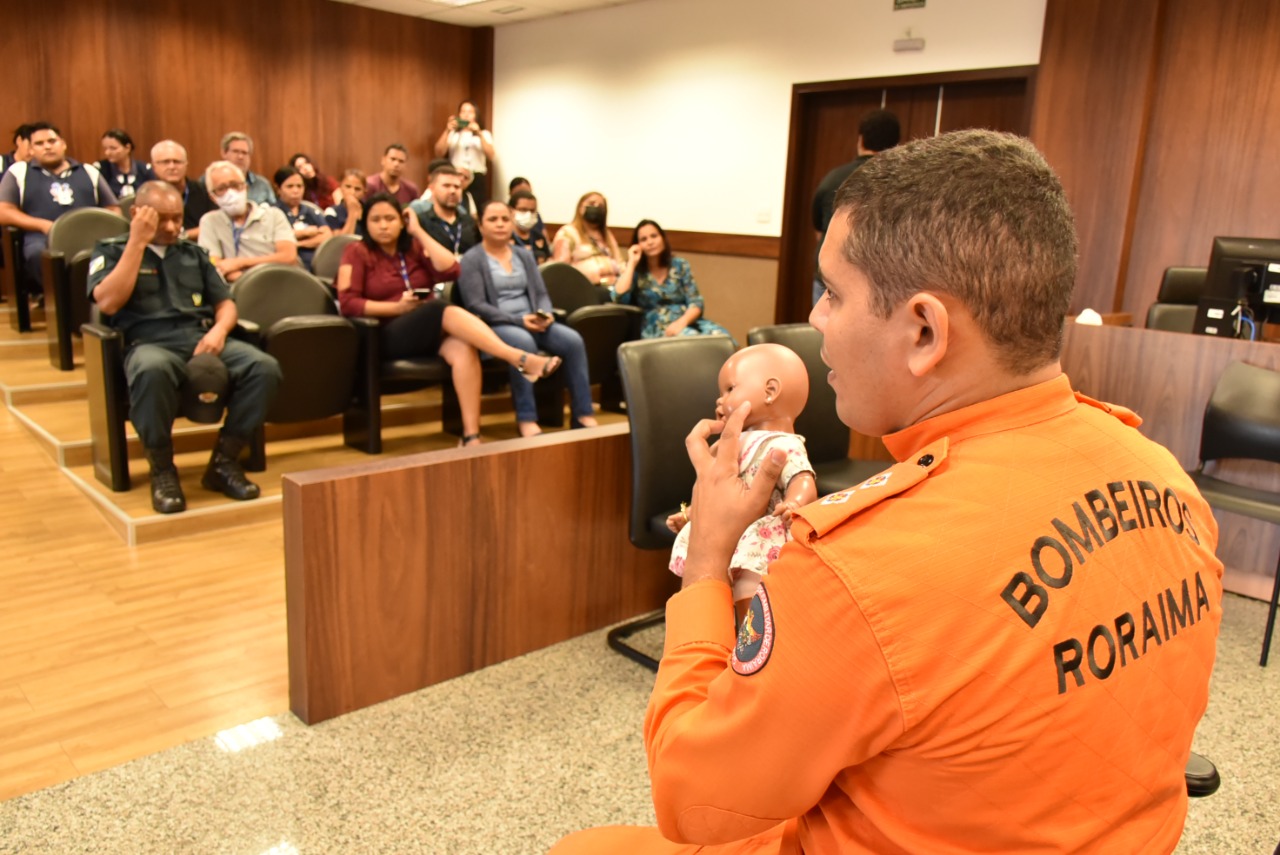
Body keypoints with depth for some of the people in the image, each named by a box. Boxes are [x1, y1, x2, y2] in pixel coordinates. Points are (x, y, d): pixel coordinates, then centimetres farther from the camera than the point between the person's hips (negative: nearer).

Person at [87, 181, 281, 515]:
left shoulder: (192, 253, 24)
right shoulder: (111, 250, 13)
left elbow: (225, 302, 20)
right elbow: (107, 303, -6)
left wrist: (219, 330, -5)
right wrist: (137, 242, -5)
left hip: (201, 339, 4)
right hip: (148, 343, -4)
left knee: (265, 368, -26)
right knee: (152, 370, -42)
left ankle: (224, 462, -13)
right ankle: (162, 470, -21)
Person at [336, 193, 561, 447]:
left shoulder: (414, 247, 16)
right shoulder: (357, 252, 5)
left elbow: (450, 271, -2)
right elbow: (348, 303, -6)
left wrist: (418, 232, 2)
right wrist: (398, 307, -13)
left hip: (432, 332, 4)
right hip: (388, 336, -4)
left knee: (463, 348, -33)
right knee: (444, 309, -34)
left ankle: (471, 435, -42)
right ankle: (521, 359, -41)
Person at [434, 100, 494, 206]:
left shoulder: (484, 134, 15)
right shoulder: (452, 134, 15)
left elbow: (491, 156, -3)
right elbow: (439, 153, 0)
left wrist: (479, 134, -13)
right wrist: (447, 131, -9)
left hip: (477, 179, 0)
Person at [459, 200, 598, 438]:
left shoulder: (524, 255, 18)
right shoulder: (472, 259, -1)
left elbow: (541, 294, 14)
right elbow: (476, 306, -10)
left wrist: (545, 314, -10)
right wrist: (518, 320, -19)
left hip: (530, 323, 6)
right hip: (494, 326, -5)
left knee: (573, 340, -21)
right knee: (523, 342, -39)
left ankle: (583, 414, -18)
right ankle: (526, 418, -34)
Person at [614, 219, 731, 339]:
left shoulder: (680, 265, 11)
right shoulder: (635, 270, 8)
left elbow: (696, 302, 5)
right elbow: (619, 298, -12)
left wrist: (681, 322, -17)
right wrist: (631, 263, -5)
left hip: (687, 321, 3)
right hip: (656, 327, -3)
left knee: (721, 336, -29)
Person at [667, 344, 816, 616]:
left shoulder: (783, 446, -12)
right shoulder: (737, 444, 18)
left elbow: (803, 481, -27)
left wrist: (794, 503, -47)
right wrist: (689, 514, 35)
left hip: (756, 545, -10)